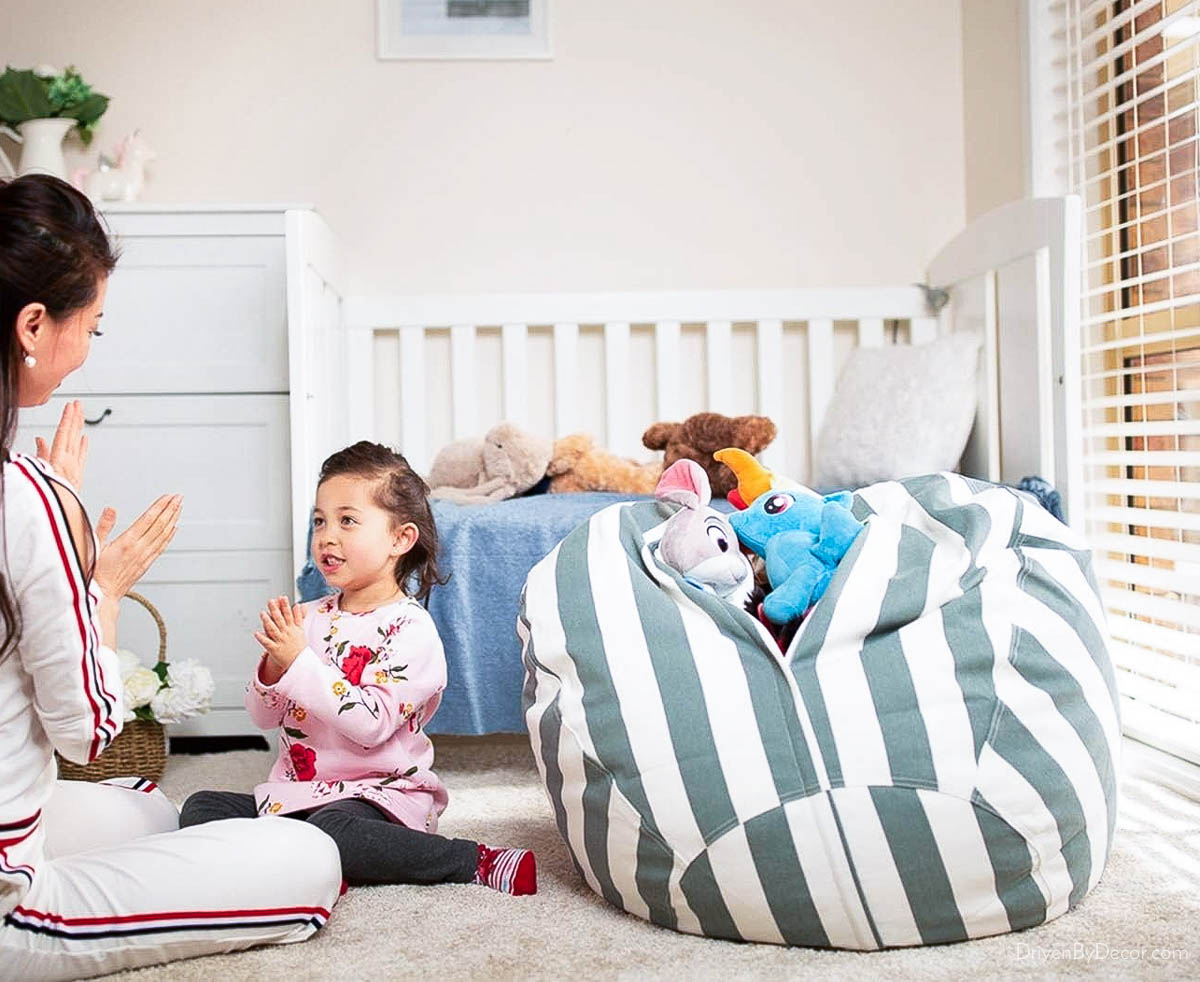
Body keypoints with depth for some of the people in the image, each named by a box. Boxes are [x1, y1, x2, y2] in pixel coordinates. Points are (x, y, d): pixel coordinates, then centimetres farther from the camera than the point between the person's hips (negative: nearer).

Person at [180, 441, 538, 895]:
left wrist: (299, 663, -24)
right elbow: (264, 717, 10)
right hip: (294, 790, 7)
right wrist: (273, 668, -12)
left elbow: (371, 724, -24)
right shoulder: (310, 617, 8)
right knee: (201, 807, -5)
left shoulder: (410, 628, -12)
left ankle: (474, 860, -22)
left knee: (330, 830, -36)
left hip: (376, 792, -7)